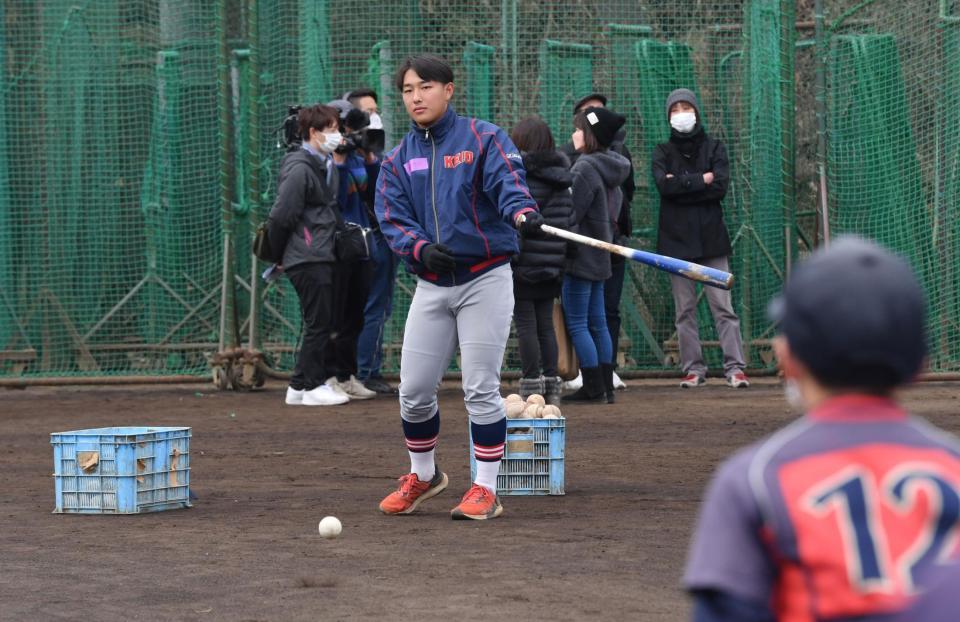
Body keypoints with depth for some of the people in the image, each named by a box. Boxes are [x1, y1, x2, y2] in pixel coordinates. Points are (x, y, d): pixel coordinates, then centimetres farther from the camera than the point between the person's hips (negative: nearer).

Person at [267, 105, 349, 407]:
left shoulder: (326, 166, 16)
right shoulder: (299, 169, -14)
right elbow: (282, 215, -16)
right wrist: (279, 254, -5)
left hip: (323, 257, 9)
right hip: (307, 258, -9)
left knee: (326, 322, 10)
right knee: (319, 322, -6)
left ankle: (299, 386, 15)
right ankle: (313, 385, 1)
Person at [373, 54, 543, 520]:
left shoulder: (482, 139, -3)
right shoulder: (398, 159, 10)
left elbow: (507, 179, -21)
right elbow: (391, 218, 0)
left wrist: (522, 212, -44)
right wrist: (421, 248, -21)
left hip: (485, 280, -4)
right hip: (431, 286, 4)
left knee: (481, 389, -5)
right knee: (414, 390, 5)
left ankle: (485, 489, 5)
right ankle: (423, 475, 28)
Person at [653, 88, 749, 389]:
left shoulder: (714, 147, 8)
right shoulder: (663, 152, 9)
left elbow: (721, 186, -8)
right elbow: (664, 184, -11)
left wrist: (681, 184, -9)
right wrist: (702, 180, -10)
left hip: (711, 237, -1)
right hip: (676, 239, 1)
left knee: (723, 305, -6)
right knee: (684, 309, 2)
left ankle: (734, 367, -8)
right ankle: (693, 368, 6)